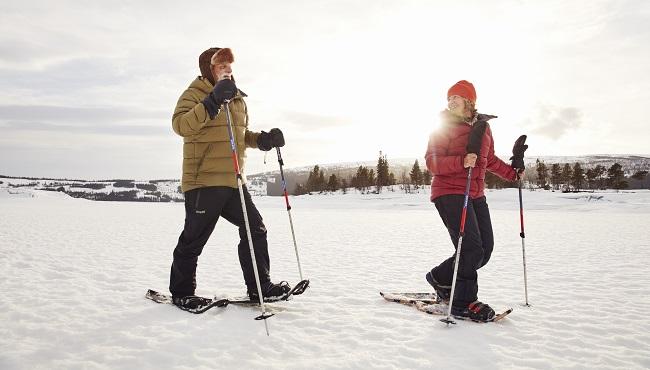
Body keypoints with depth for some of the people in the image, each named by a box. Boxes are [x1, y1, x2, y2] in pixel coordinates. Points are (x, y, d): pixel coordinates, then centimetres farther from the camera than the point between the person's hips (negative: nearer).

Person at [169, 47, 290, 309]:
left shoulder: (237, 99, 19)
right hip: (203, 182, -7)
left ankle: (259, 287, 16)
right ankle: (181, 293, 19)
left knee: (255, 229, 6)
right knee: (194, 239, 1)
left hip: (233, 181, 7)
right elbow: (181, 125, -24)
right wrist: (213, 101, -33)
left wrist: (264, 139, 8)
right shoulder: (195, 94, -5)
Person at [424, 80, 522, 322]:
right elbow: (432, 162, -14)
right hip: (449, 192, -7)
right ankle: (463, 303, 3)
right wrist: (461, 161, -28)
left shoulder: (483, 127, 14)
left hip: (476, 195, 7)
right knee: (471, 248, -14)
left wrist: (513, 174, 16)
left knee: (485, 249, 6)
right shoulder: (444, 126, -4)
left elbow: (490, 160, 26)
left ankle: (441, 278, 23)